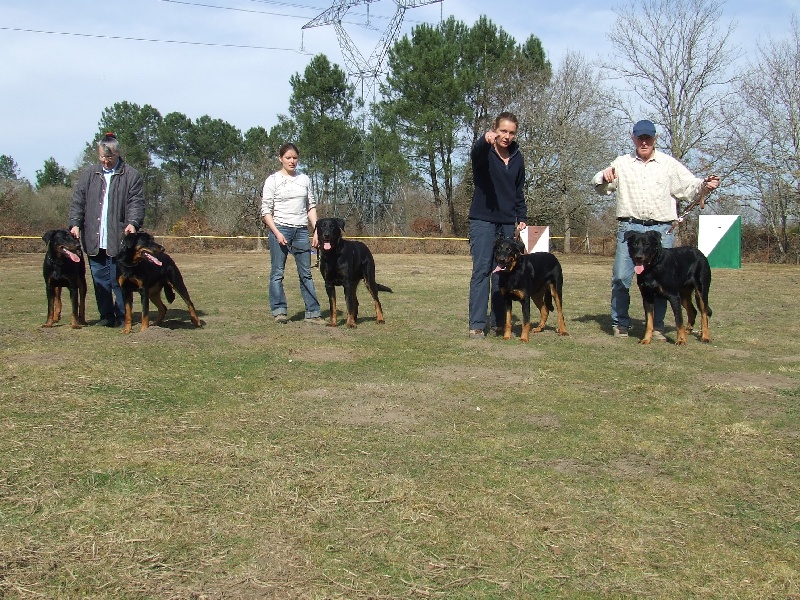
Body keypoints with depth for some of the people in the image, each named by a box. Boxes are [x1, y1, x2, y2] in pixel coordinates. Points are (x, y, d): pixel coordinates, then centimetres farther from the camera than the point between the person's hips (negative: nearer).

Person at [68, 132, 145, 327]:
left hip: (119, 239, -4)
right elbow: (77, 201, 12)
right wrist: (75, 223, -1)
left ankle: (122, 316, 7)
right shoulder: (88, 175, 12)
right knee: (100, 280, 7)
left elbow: (136, 202, -4)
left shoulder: (131, 175, 2)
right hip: (94, 240, 4)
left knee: (119, 280, -2)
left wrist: (133, 223, -19)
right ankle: (106, 315, 16)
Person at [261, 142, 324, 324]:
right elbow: (266, 211, -3)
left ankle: (312, 312, 6)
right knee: (277, 272, -2)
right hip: (280, 229, -3)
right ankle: (279, 311, 4)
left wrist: (316, 231, 3)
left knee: (306, 273, 4)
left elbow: (311, 207, 14)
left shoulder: (304, 179, 12)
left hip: (301, 231, 3)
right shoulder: (273, 180, 0)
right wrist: (277, 233, -13)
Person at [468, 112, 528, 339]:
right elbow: (476, 153, -31)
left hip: (507, 222, 5)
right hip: (483, 220, -5)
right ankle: (477, 324, -8)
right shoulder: (484, 152, -5)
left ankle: (499, 321, 11)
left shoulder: (517, 158, 12)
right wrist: (485, 139, -53)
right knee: (481, 270, -9)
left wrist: (522, 218, 10)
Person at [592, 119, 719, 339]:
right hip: (629, 228, 0)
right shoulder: (621, 163, 10)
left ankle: (657, 326, 10)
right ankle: (620, 323, 8)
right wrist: (603, 177, -13)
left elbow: (690, 187, 7)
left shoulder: (670, 164, 10)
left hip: (662, 230, 0)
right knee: (621, 277, -4)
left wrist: (705, 185, -15)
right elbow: (600, 188, 10)